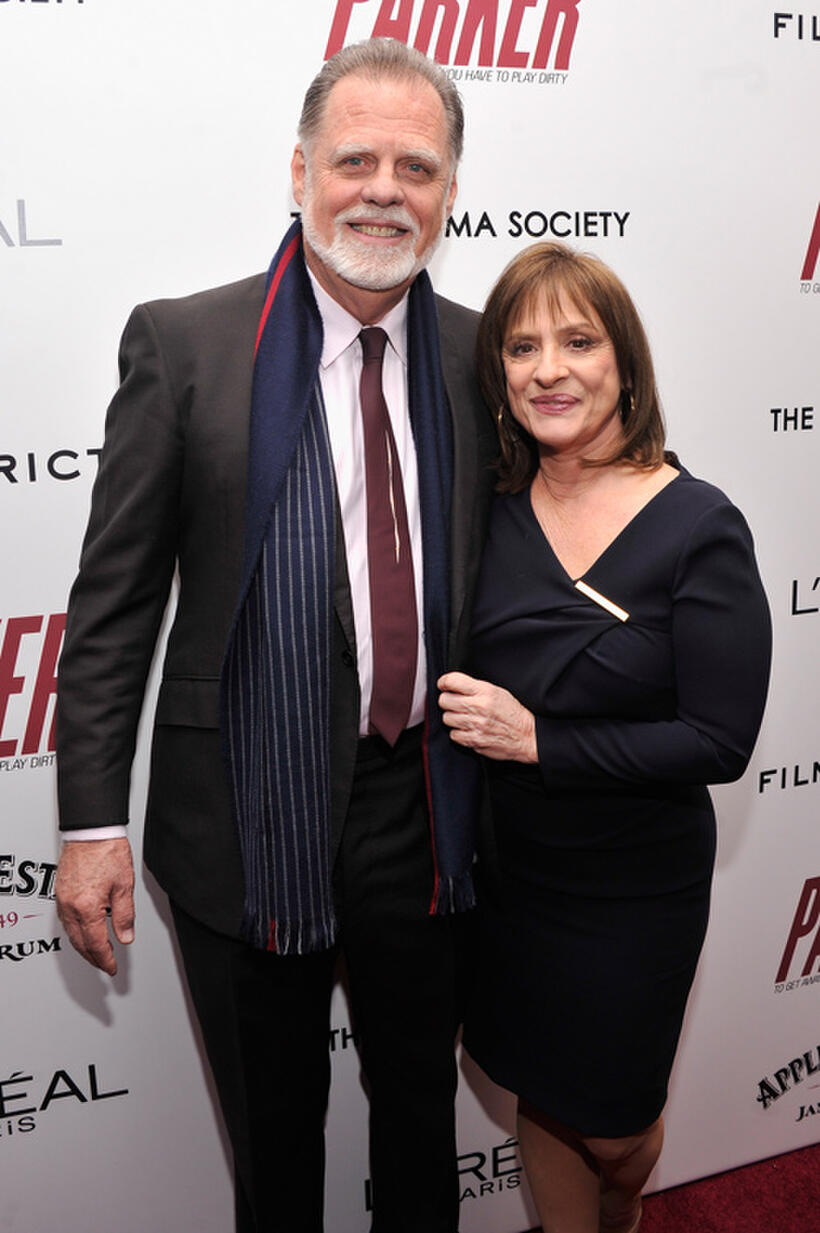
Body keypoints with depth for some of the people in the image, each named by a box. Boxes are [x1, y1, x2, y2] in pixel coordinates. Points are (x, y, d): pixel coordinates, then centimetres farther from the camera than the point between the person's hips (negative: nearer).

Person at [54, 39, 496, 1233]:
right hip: (248, 815, -2)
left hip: (423, 810, 3)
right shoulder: (183, 343, -8)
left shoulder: (481, 355, 1)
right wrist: (92, 820, -10)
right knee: (273, 1133, 19)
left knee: (422, 1104, 24)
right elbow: (115, 595, -7)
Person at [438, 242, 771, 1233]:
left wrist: (537, 740, -24)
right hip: (513, 867, 3)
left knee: (612, 1129, 18)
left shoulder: (700, 529, -17)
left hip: (636, 890, -3)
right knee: (541, 1099, 20)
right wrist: (474, 718, -9)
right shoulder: (495, 512, -4)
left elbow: (720, 741, -20)